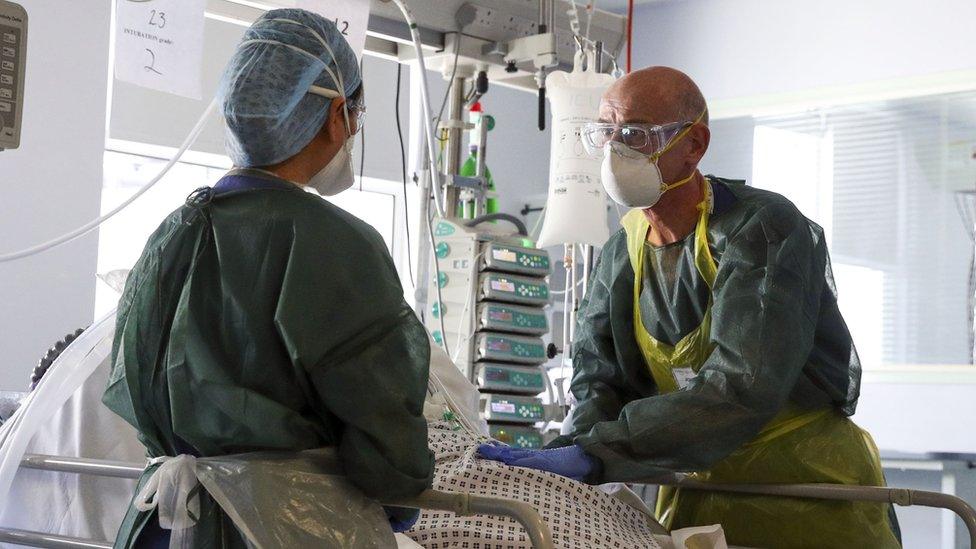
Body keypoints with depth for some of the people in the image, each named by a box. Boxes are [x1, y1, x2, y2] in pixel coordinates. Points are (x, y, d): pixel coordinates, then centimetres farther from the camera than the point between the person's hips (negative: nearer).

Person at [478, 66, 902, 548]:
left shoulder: (764, 229, -19)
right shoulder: (621, 253, 3)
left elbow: (742, 387, -32)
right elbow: (600, 380, -2)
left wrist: (593, 456, -37)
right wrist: (570, 448, -26)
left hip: (808, 487, -5)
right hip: (698, 486, 5)